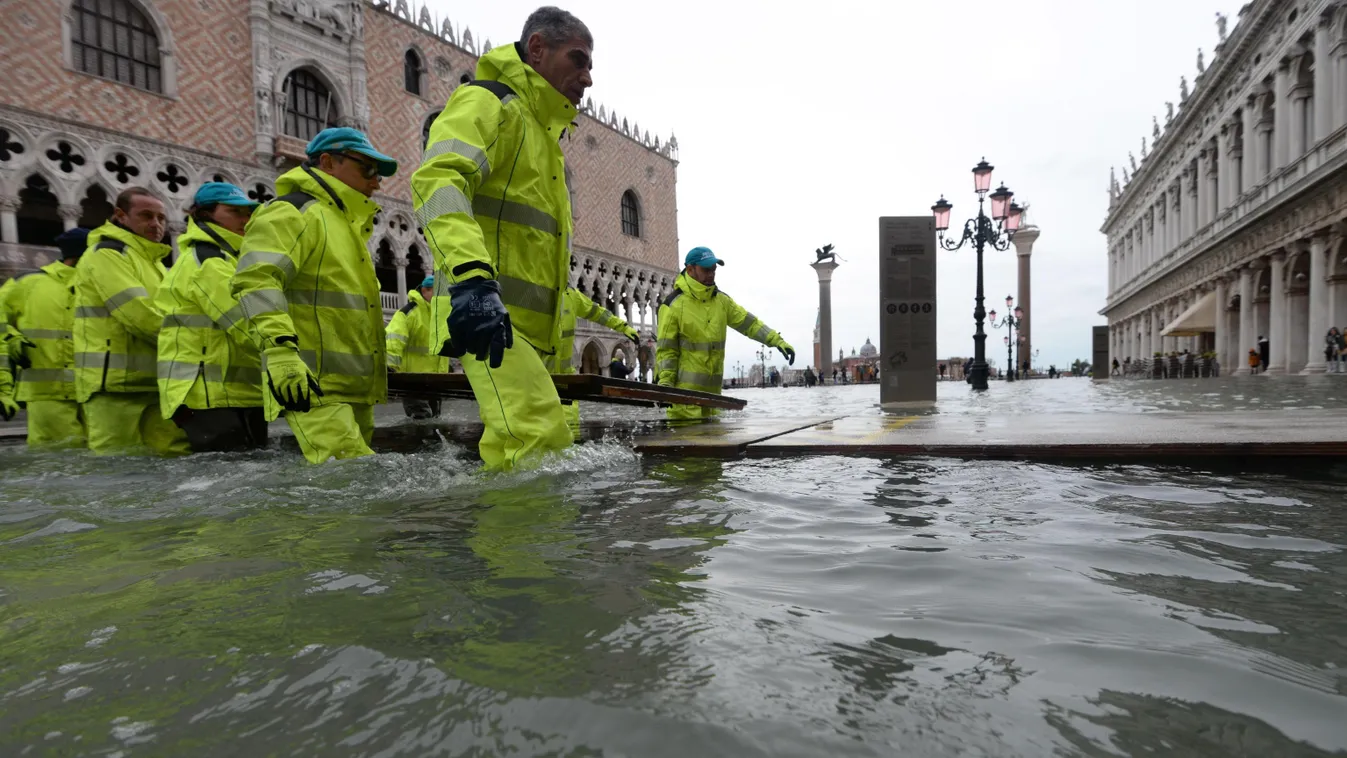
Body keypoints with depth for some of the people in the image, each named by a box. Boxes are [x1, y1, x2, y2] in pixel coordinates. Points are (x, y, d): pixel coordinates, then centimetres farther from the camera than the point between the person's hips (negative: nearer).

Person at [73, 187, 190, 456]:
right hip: (116, 381, -8)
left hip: (155, 381, 8)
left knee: (178, 454, 3)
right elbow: (140, 315, -19)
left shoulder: (154, 262, 22)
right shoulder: (106, 254, -8)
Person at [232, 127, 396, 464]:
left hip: (356, 389, 10)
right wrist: (279, 350, -32)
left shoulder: (347, 225, 27)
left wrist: (377, 372, 32)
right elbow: (255, 278, -20)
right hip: (313, 387, -10)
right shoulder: (293, 211, -4)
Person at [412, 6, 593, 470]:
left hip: (529, 329, 10)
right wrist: (471, 279, -37)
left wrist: (549, 344, 29)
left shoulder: (544, 135, 29)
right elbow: (438, 178, -21)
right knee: (542, 444, -23)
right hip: (483, 313, -10)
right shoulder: (487, 102, 0)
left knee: (516, 452, 11)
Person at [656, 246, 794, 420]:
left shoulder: (722, 300, 9)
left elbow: (750, 323, 11)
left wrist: (777, 341, 0)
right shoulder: (673, 305, -9)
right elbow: (666, 349, -8)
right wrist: (665, 383, -14)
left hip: (713, 389, 6)